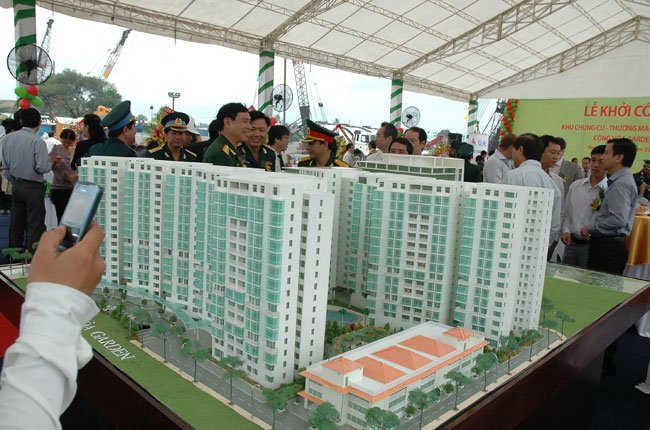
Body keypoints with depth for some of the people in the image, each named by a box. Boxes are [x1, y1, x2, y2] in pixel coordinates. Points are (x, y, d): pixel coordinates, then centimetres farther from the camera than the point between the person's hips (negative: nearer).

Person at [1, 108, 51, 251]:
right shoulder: (38, 142, -17)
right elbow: (42, 168, -20)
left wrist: (13, 181, 20)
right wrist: (50, 164, 1)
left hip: (16, 185, 6)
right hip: (33, 187, -6)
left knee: (16, 224, 15)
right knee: (35, 225, 2)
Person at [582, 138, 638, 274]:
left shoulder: (621, 183, -15)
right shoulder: (618, 180, 17)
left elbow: (619, 220, -24)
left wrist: (590, 228, -13)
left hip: (609, 247, -10)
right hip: (605, 244, 10)